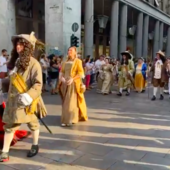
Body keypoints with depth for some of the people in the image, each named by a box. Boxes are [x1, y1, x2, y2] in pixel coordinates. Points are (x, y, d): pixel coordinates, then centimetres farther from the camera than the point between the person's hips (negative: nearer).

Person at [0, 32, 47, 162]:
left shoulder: (33, 63, -15)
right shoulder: (16, 61, 10)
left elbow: (38, 84, -22)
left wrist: (28, 96, -32)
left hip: (28, 101, -6)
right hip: (14, 100, 7)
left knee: (33, 124, 13)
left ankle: (35, 146, 34)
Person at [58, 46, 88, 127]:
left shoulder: (78, 61, -2)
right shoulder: (65, 62, 15)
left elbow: (81, 73, -10)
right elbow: (61, 71, 13)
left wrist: (72, 79, -20)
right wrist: (61, 78, -8)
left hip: (74, 84, -6)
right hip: (65, 84, 6)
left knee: (71, 102, -9)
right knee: (65, 102, 10)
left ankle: (70, 120, -8)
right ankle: (66, 119, 21)